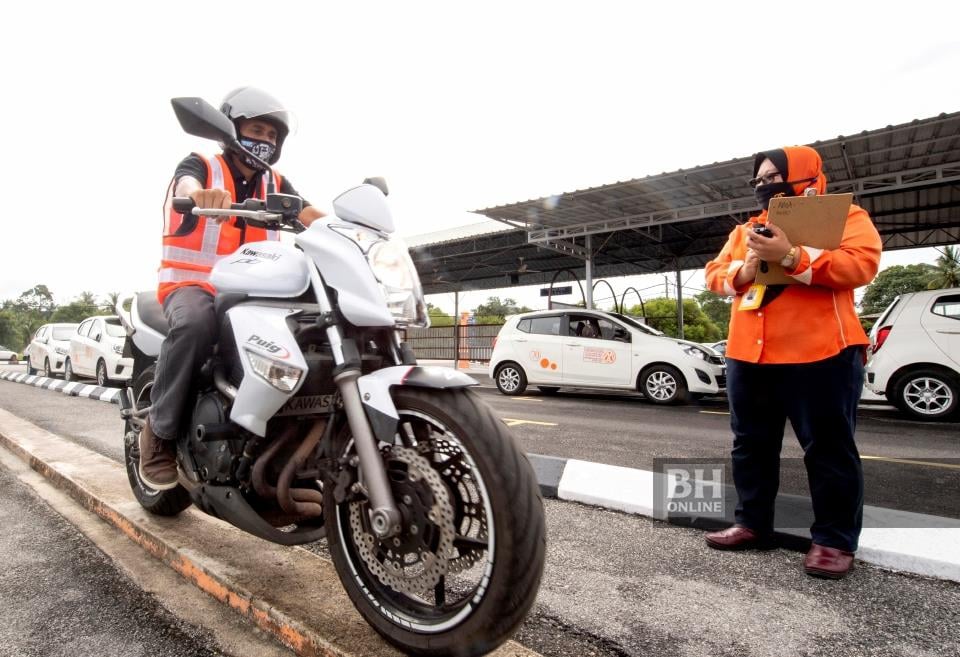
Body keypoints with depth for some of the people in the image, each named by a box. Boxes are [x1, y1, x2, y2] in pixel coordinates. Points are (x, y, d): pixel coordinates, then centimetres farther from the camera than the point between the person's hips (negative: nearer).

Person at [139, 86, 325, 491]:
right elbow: (185, 187, -24)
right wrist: (202, 195, -48)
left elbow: (314, 218, -1)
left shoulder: (275, 184, 15)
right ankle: (160, 432, -19)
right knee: (196, 324, -38)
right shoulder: (199, 165, 1)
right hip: (192, 284, -4)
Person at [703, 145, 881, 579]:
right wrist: (743, 270, -8)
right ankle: (752, 524, 24)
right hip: (748, 354, 6)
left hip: (819, 353, -6)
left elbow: (862, 263, -13)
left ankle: (835, 540, 16)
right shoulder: (744, 230, 20)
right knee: (751, 445, 12)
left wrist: (791, 257, -22)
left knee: (828, 448, 3)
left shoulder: (844, 216, 4)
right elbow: (714, 273, 13)